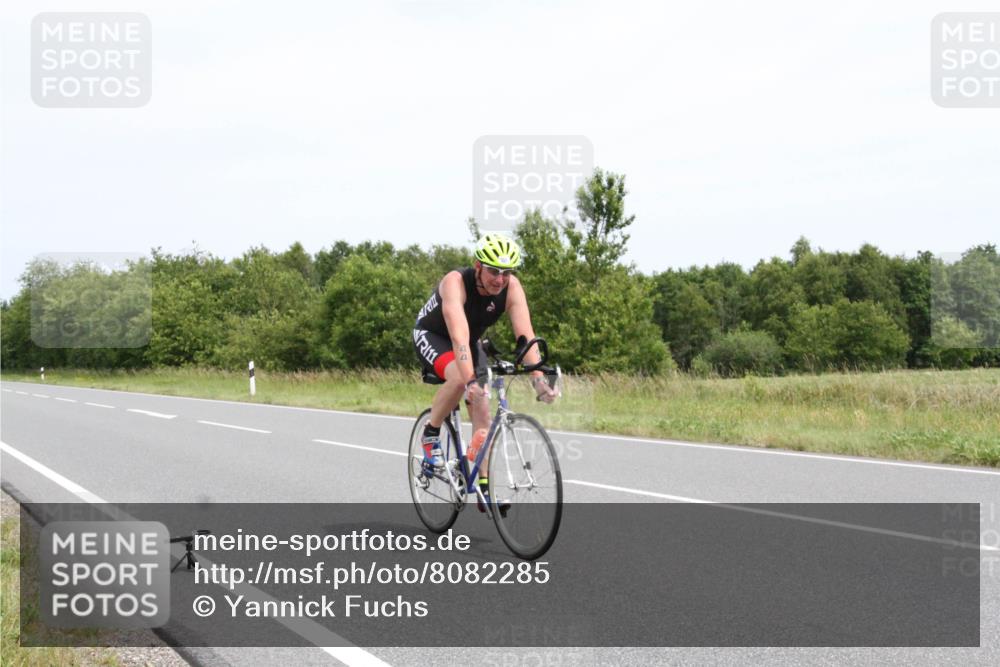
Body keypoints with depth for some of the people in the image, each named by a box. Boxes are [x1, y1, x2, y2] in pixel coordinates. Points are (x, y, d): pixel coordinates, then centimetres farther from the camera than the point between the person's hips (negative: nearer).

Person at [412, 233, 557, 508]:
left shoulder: (512, 287, -24)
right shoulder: (455, 282, -37)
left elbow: (525, 334, -32)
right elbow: (459, 337, -48)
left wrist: (538, 378, -46)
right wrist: (471, 382, -60)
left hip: (471, 342, 5)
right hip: (432, 336, -5)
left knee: (482, 411, -6)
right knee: (459, 379, -35)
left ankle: (484, 490, 0)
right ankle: (430, 435, -9)